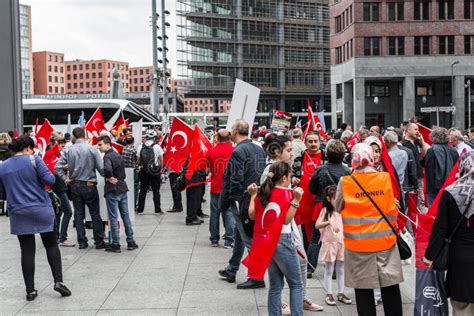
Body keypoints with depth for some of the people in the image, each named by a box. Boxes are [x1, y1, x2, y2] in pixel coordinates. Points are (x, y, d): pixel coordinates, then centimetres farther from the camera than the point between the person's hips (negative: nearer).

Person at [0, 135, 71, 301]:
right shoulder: (33, 160, -5)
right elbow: (49, 180, -12)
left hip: (18, 214, 3)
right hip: (41, 210, -3)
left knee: (27, 251, 6)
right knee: (52, 245, 9)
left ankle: (30, 290, 7)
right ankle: (58, 281, 1)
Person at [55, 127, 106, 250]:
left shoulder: (69, 151, -3)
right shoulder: (92, 149, -10)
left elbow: (58, 167, -7)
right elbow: (101, 168, -12)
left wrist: (65, 179, 3)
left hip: (75, 185, 3)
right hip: (89, 185, -2)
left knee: (78, 214, 10)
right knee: (95, 214, 6)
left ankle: (82, 242, 13)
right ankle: (99, 242, 9)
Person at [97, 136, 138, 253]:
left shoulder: (107, 157, -14)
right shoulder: (118, 155, 13)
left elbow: (107, 169, -33)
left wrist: (109, 178, -17)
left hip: (112, 190, -7)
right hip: (122, 188, 7)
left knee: (113, 217, 0)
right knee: (126, 216, 13)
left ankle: (115, 244, 4)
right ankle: (130, 242, 17)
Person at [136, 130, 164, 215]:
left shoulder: (140, 147, 0)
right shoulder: (157, 147, -7)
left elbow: (138, 159, 6)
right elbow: (161, 160, -4)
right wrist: (160, 169, 10)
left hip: (143, 171, 3)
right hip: (155, 171, -3)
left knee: (142, 190, 9)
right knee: (156, 191, 3)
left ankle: (140, 210, 12)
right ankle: (157, 210, 5)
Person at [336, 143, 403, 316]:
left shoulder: (345, 182, -8)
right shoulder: (386, 178, -3)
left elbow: (338, 208, 6)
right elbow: (392, 207, 10)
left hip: (358, 242, -1)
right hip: (384, 239, 1)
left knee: (363, 288, 7)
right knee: (390, 286, 11)